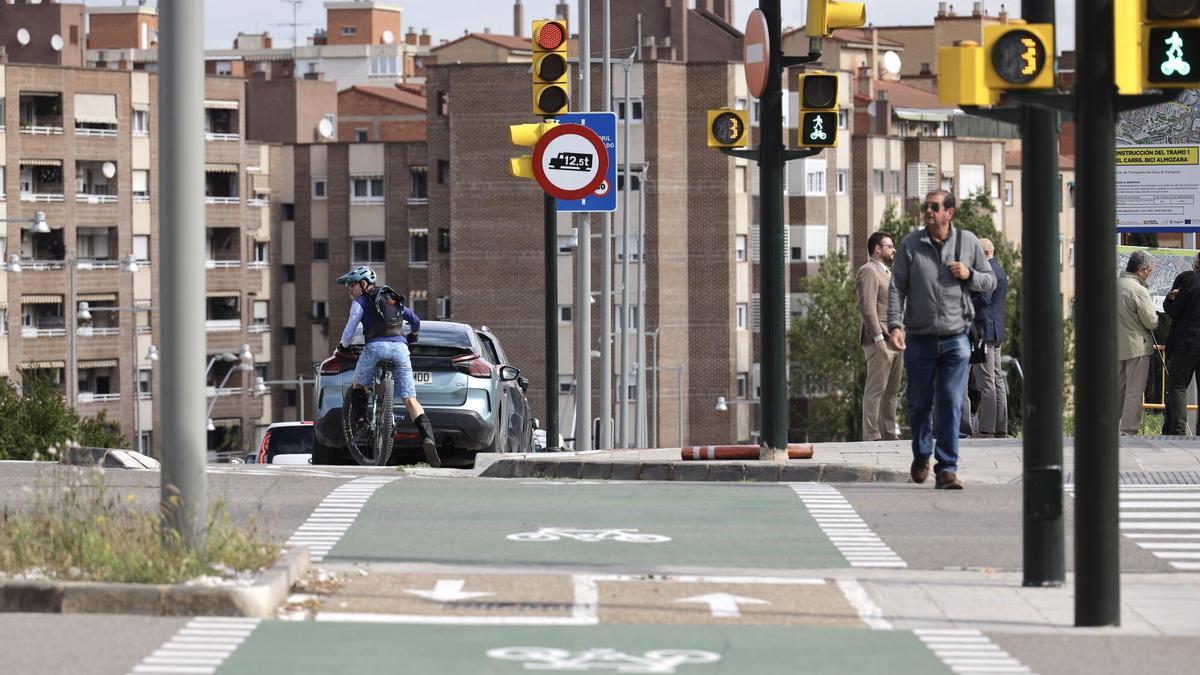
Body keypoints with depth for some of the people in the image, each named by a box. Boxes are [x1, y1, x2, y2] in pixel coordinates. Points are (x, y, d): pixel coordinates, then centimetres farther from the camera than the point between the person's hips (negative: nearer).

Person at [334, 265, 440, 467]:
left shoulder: (361, 301, 12)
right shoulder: (394, 299, 29)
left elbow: (351, 327, -1)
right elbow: (415, 320, 37)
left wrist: (343, 345, 16)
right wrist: (412, 336, 56)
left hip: (376, 346, -4)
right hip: (400, 347, 4)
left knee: (358, 386, 22)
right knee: (410, 399, -3)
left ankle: (361, 427, 8)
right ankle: (427, 438, -23)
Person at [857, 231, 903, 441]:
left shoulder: (887, 272, 23)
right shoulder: (868, 272, -9)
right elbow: (867, 308, -18)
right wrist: (879, 338, -23)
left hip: (895, 339, 10)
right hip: (879, 339, -10)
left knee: (892, 391, 10)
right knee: (875, 390, -10)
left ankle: (889, 434, 14)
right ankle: (871, 435, -12)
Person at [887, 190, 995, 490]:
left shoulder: (968, 242, 5)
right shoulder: (910, 245, 2)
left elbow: (990, 281, 13)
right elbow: (897, 288, 1)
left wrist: (969, 275, -9)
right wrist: (895, 324, -12)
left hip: (955, 340, -1)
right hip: (919, 339, 1)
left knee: (951, 405, -8)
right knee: (918, 404, 9)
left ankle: (947, 470, -6)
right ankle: (921, 456, 34)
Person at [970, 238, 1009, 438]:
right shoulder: (999, 271, 18)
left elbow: (983, 300, -23)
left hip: (983, 331, -11)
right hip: (997, 333, 11)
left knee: (986, 383, -10)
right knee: (997, 381, 11)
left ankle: (987, 430, -11)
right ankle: (1000, 428, 12)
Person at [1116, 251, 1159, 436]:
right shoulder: (1139, 290, -17)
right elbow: (1151, 322, -14)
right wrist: (1156, 316, 7)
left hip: (1115, 344, 7)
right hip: (1136, 346, -7)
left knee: (1117, 388, 16)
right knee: (1134, 390, -1)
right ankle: (1129, 430, -2)